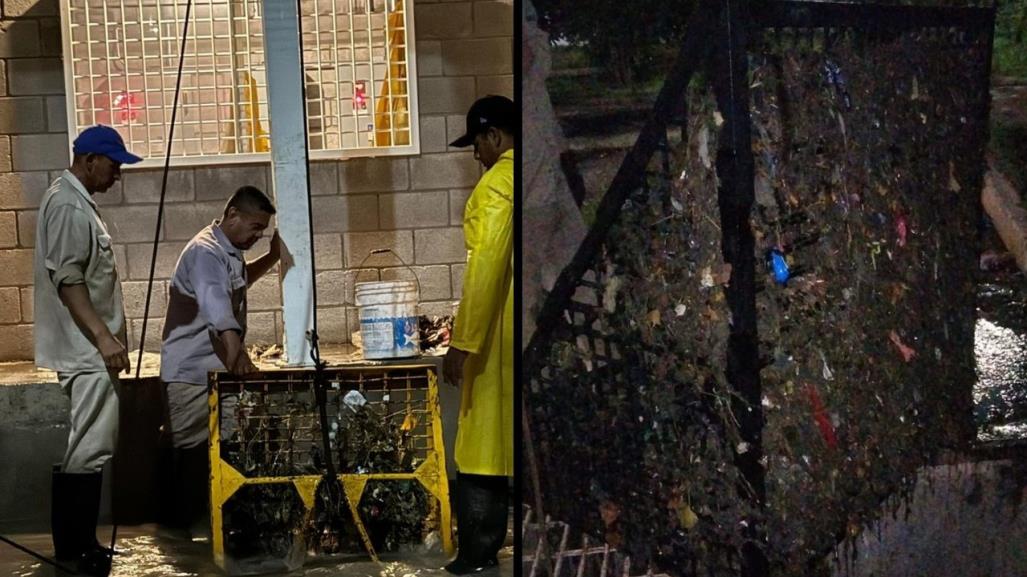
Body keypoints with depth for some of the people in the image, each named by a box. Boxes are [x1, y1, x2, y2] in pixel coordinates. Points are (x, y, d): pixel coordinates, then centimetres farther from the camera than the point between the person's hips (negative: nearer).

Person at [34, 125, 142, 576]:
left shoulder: (77, 202, 18)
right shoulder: (68, 206, -14)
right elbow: (67, 280, -21)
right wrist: (103, 337, -25)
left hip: (88, 350, 11)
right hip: (85, 351, -11)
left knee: (81, 450, 13)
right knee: (89, 450, -8)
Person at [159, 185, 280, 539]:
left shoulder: (231, 253, 13)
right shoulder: (206, 252, -18)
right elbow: (216, 303, -37)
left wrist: (273, 257, 17)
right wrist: (236, 350, -52)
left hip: (218, 369, 9)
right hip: (192, 371, -9)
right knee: (192, 450, -5)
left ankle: (198, 520, 18)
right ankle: (183, 524, 4)